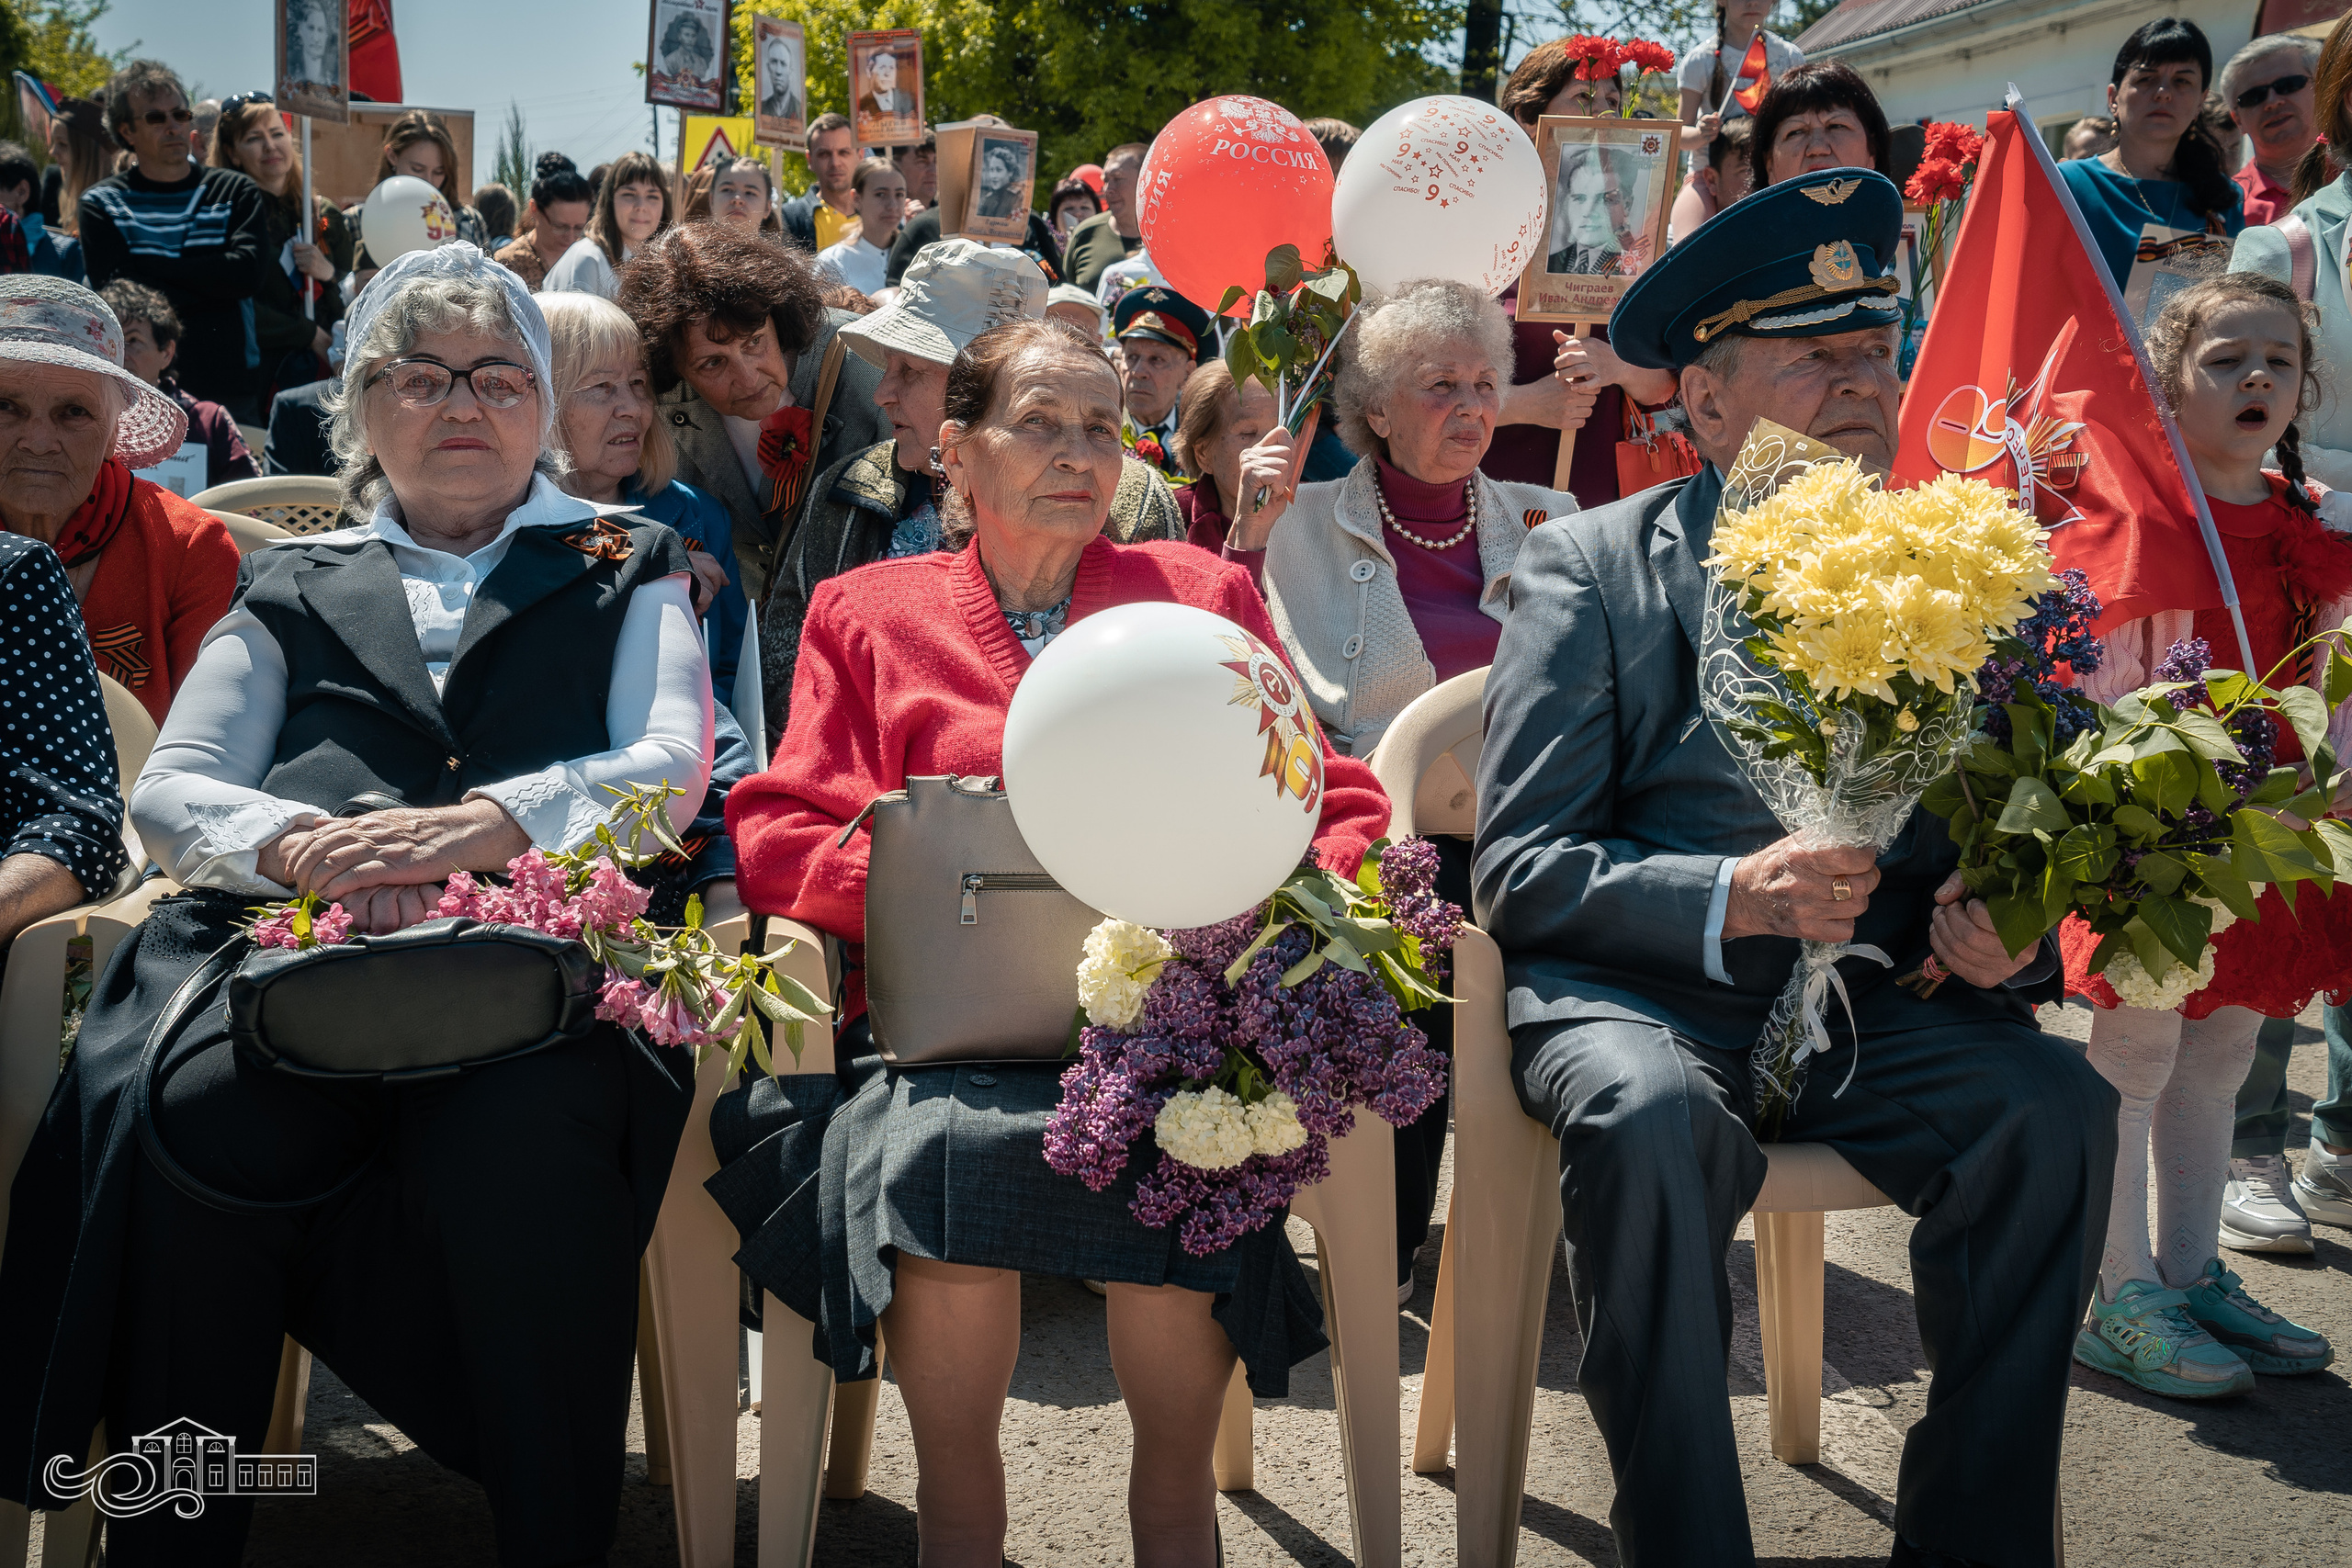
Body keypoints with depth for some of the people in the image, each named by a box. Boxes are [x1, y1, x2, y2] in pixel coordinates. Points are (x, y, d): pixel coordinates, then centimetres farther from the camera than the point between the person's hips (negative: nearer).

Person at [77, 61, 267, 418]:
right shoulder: (101, 204, 7)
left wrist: (152, 268, -6)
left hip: (228, 387, 1)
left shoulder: (235, 191, 8)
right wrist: (208, 280, -9)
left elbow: (248, 274, -8)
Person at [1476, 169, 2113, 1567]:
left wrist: (2007, 931, -12)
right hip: (1639, 992, -3)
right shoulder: (1589, 568, 3)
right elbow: (1519, 869, -4)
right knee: (1652, 1117, -34)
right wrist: (1731, 899, -21)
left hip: (1872, 1007, 3)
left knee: (2060, 1106, -24)